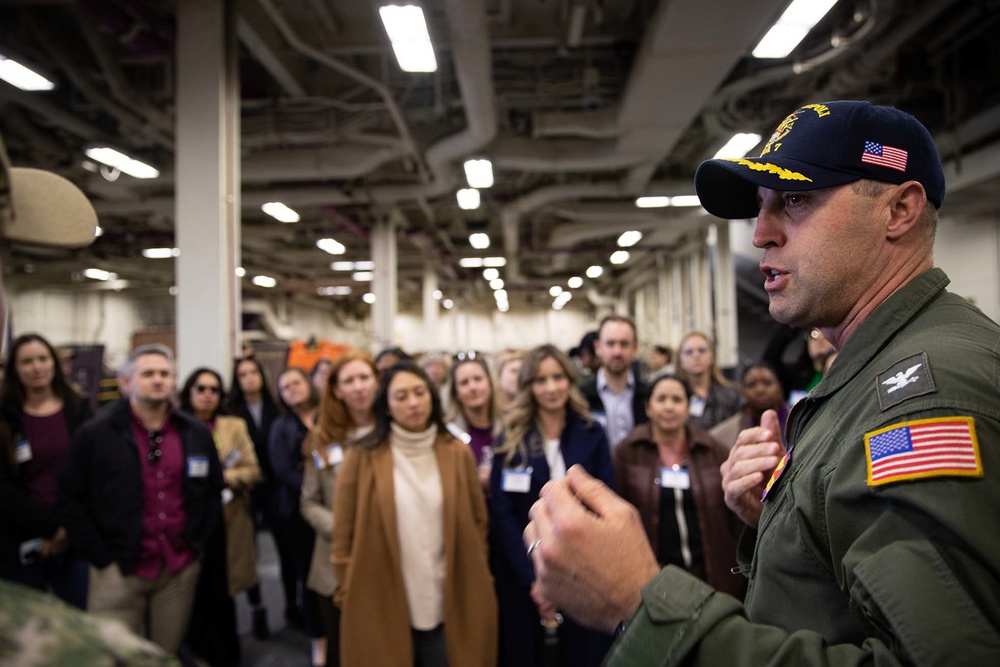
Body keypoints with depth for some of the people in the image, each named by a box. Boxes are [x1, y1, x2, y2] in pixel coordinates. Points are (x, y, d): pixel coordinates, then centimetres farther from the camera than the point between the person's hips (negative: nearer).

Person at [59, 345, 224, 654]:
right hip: (119, 570, -2)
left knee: (168, 655, 13)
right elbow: (72, 500, -3)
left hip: (181, 568, 3)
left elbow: (213, 491, 12)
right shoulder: (95, 433, -5)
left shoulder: (196, 433, 5)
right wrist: (101, 558, -6)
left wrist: (198, 544, 6)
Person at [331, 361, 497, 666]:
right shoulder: (362, 458, -5)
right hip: (382, 611, -1)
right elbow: (344, 536, -2)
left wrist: (475, 588, 7)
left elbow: (478, 524, 7)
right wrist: (350, 598, -1)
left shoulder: (457, 453, 2)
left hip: (449, 609, 2)